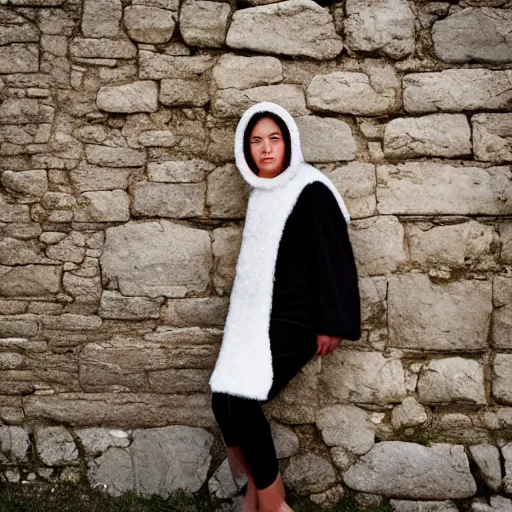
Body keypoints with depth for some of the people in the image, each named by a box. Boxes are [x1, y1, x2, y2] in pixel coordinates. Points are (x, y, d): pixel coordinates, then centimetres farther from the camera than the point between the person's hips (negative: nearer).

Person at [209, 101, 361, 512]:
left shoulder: (311, 192, -11)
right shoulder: (262, 194, 13)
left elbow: (335, 260, -13)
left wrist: (333, 323, -15)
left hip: (294, 320, -7)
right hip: (255, 317, 7)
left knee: (238, 403, -14)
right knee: (226, 402, -3)